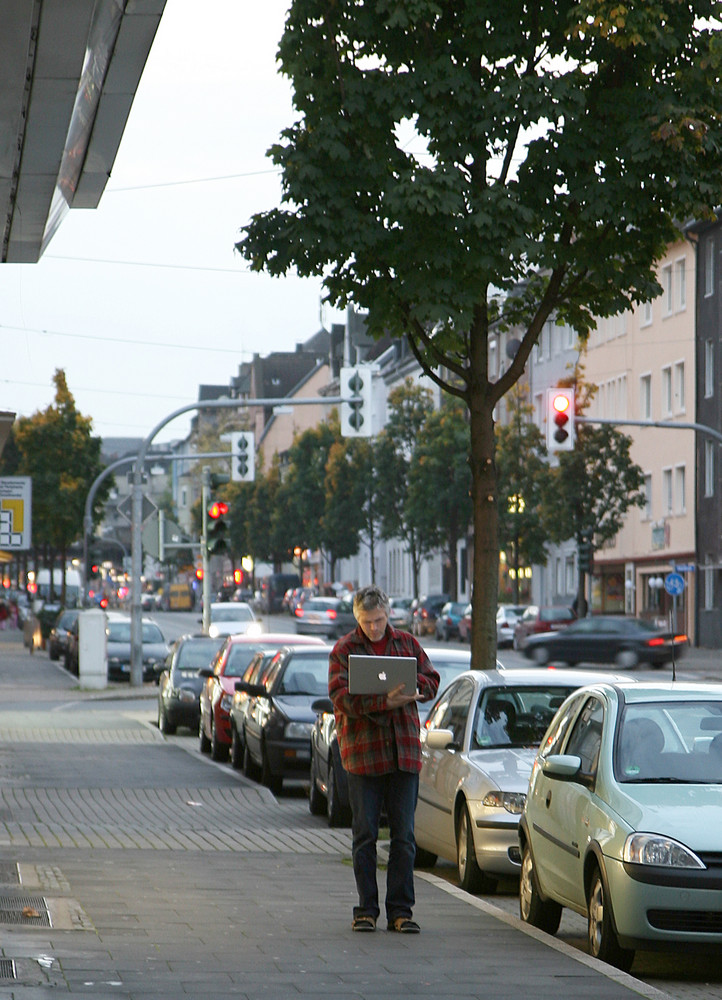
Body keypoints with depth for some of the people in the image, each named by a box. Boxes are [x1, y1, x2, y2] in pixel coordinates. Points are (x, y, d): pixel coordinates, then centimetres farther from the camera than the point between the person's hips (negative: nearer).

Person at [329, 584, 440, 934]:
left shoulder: (407, 643, 11)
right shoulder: (344, 650, 0)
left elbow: (431, 682, 7)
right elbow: (342, 698, -13)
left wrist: (408, 688, -15)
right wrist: (386, 701, -26)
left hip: (404, 752, 3)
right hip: (362, 753, -2)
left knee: (404, 835, 3)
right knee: (365, 835, 2)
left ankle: (400, 911, 7)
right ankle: (366, 909, 8)